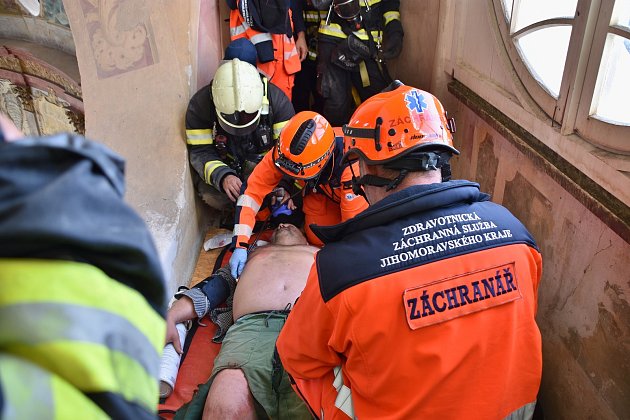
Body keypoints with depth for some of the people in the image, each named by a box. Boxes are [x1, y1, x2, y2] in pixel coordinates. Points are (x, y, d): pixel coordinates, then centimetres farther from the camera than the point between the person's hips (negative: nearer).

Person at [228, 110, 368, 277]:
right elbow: (252, 192, -31)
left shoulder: (348, 171, -45)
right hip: (318, 191, 2)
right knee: (318, 239, -12)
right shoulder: (283, 152, -34)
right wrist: (240, 245, -36)